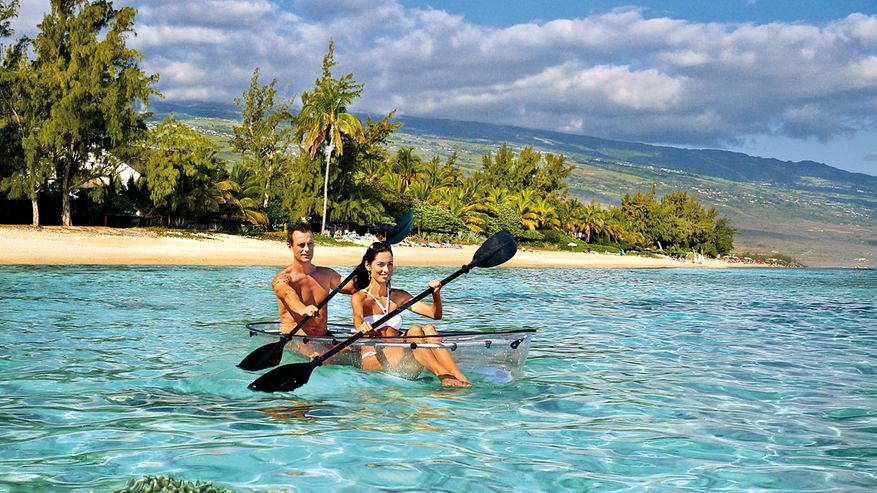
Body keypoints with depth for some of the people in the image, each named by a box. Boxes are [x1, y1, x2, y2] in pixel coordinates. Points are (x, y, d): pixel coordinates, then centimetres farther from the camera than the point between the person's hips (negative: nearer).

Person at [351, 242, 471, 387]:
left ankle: (462, 379, -39)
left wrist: (436, 294, -11)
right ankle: (443, 375, -43)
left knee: (428, 329, -22)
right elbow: (357, 317, -23)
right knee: (415, 331, -28)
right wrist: (362, 326, -47)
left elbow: (435, 314, 10)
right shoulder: (359, 298, 1)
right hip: (372, 363, -5)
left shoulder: (398, 296, 17)